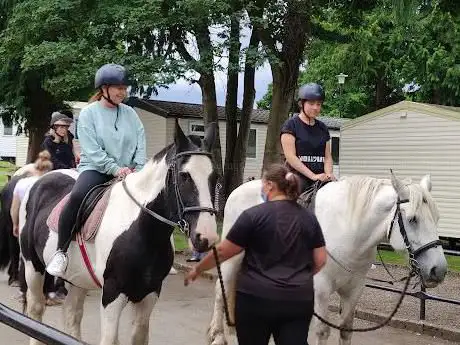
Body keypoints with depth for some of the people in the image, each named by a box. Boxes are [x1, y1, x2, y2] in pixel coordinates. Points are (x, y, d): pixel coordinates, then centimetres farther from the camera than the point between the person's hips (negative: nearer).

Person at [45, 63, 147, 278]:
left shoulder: (130, 113, 9)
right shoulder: (89, 113, -2)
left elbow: (141, 144, 5)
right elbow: (93, 151, -10)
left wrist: (138, 169, -11)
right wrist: (115, 169, -20)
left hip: (126, 171, 5)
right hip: (96, 168, -4)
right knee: (77, 196, -33)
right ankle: (61, 251, -20)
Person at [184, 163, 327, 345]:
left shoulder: (254, 215, -7)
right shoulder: (309, 217, 5)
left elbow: (222, 252, -3)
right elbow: (320, 261, 7)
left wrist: (197, 269, 11)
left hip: (256, 298, -3)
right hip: (299, 300, 3)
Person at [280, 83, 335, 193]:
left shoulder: (323, 128, 18)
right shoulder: (291, 125, 0)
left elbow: (327, 156, 15)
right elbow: (290, 156, -9)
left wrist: (328, 174, -7)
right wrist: (313, 176, -16)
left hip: (320, 180, 5)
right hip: (297, 177, -5)